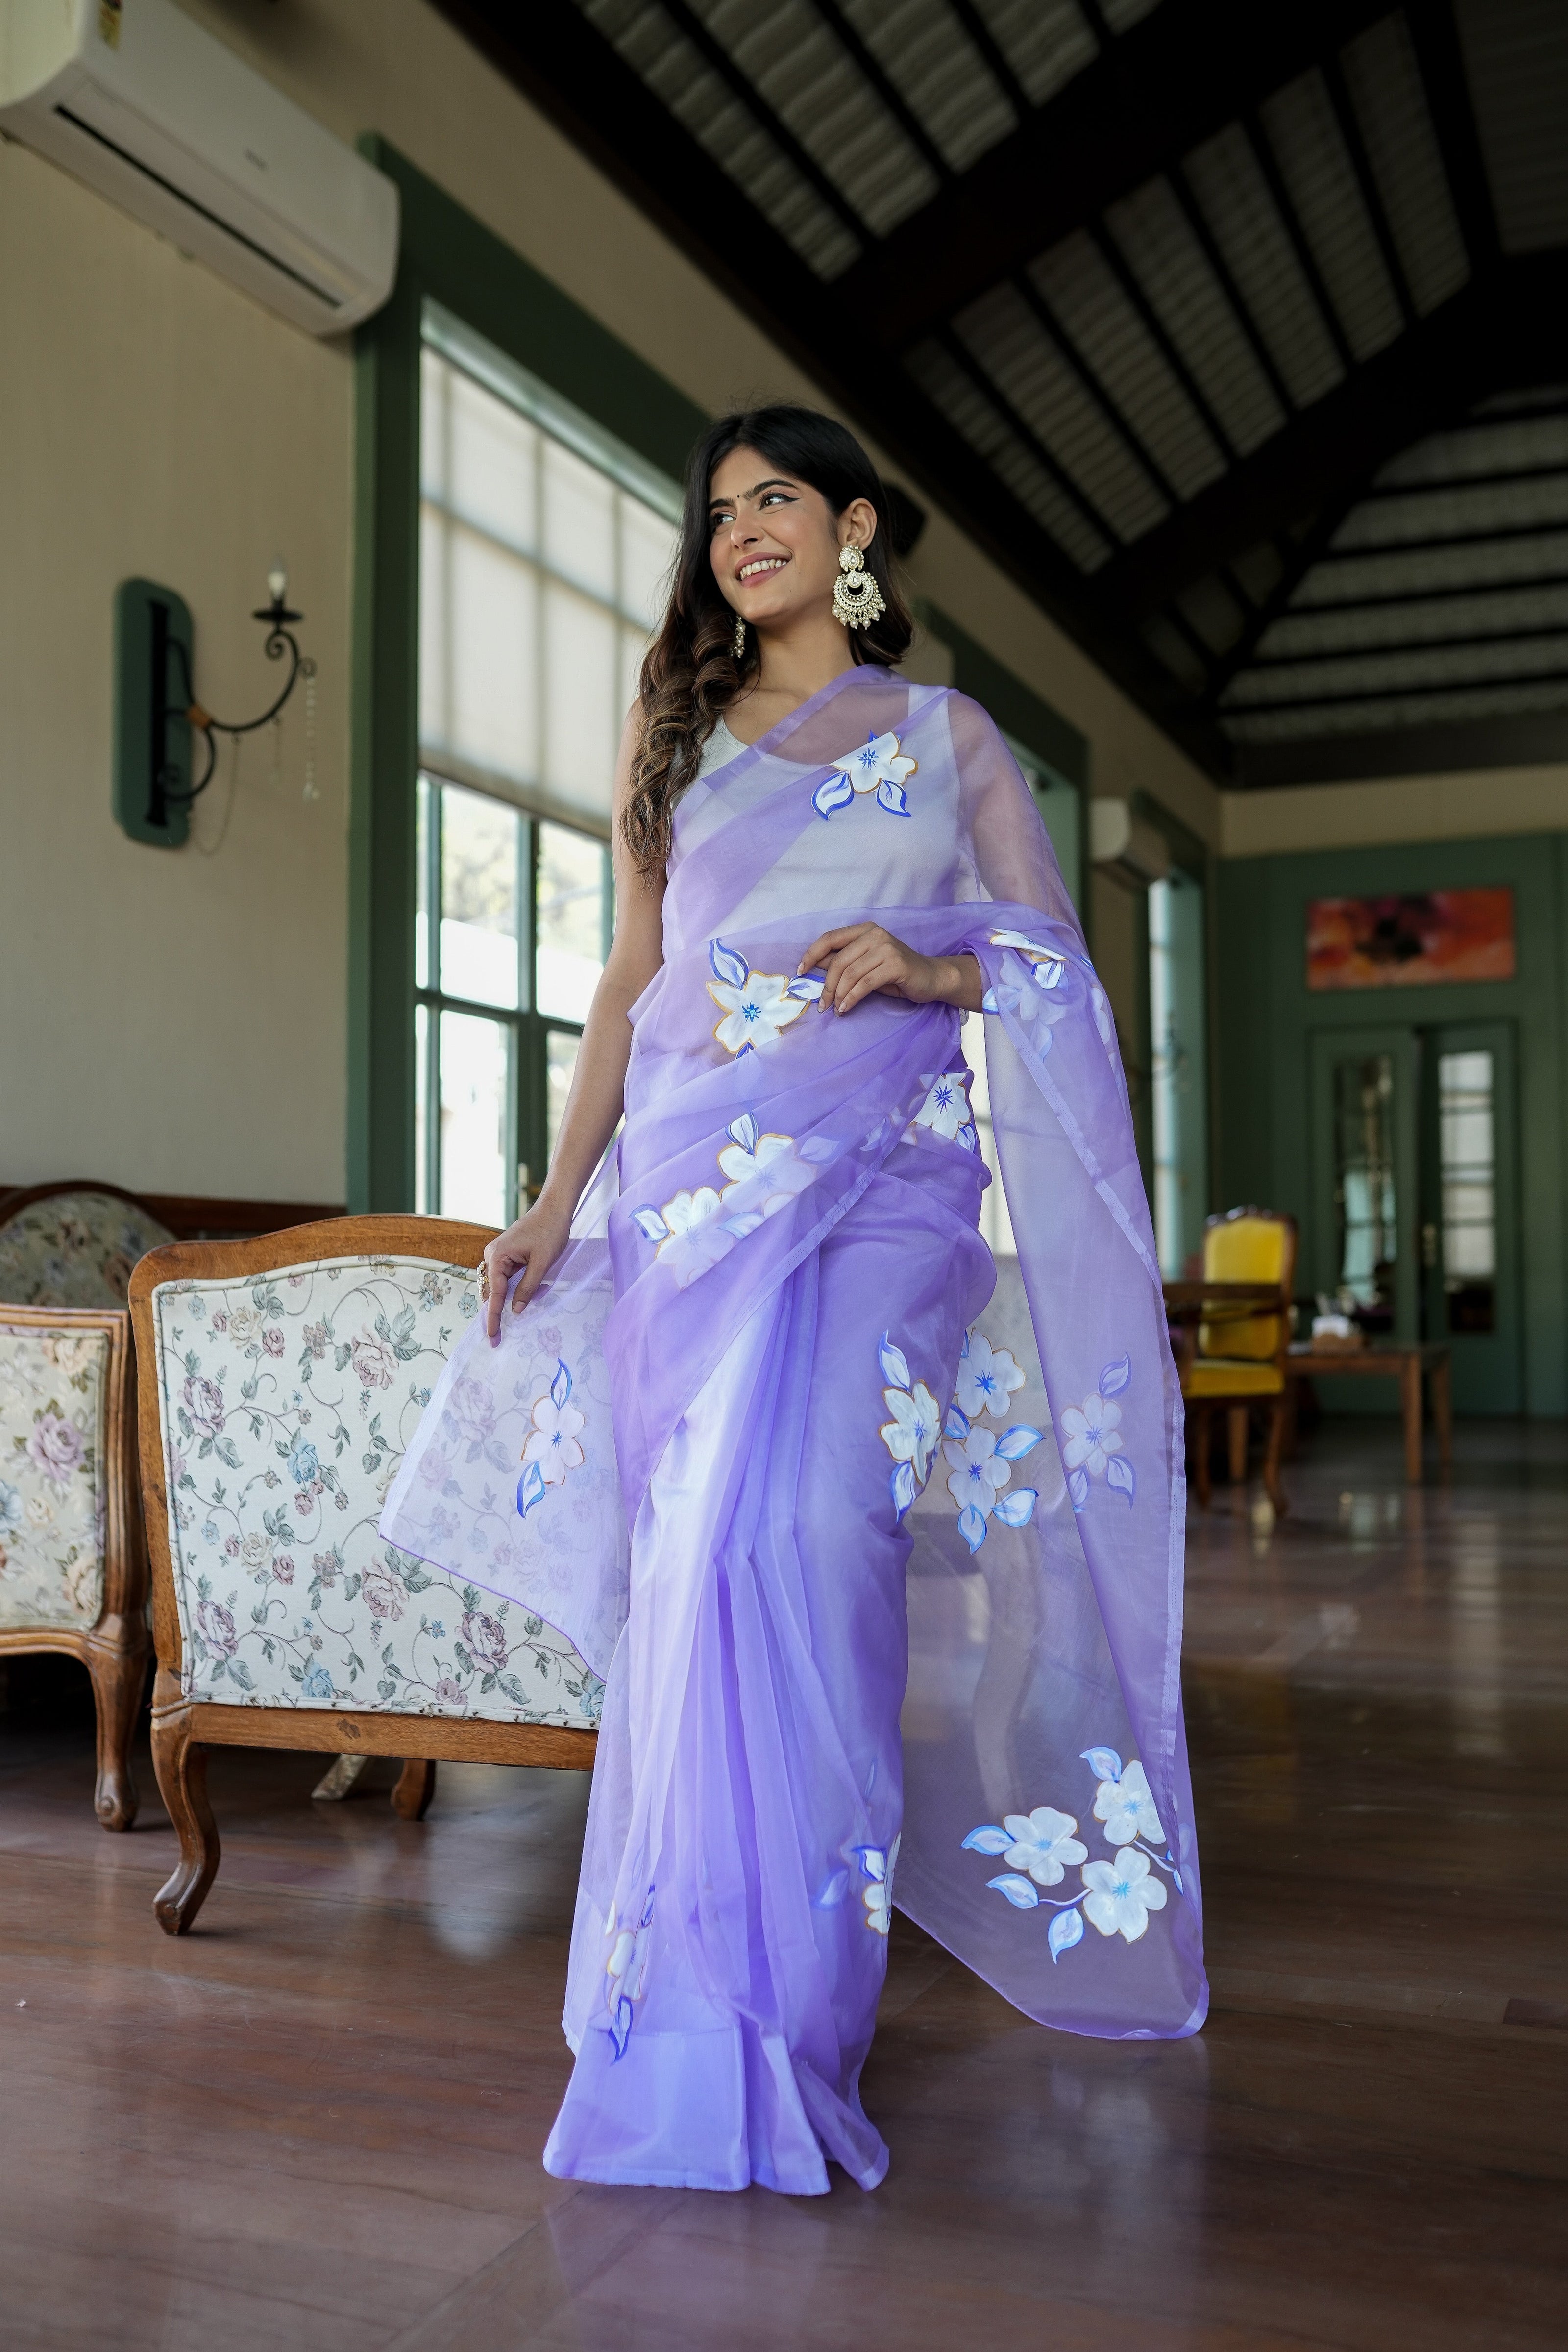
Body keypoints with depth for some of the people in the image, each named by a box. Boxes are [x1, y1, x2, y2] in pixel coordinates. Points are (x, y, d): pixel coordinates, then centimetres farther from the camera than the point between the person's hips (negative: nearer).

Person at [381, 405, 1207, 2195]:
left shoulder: (946, 736, 15)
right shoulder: (679, 740, 21)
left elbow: (1057, 962, 10)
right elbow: (630, 986, 18)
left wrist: (925, 963, -11)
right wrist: (559, 1197, 10)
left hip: (875, 1178, -3)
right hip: (690, 1180, 3)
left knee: (794, 1540, -18)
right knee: (691, 1561, -3)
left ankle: (751, 2036, -8)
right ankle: (718, 2003, 10)